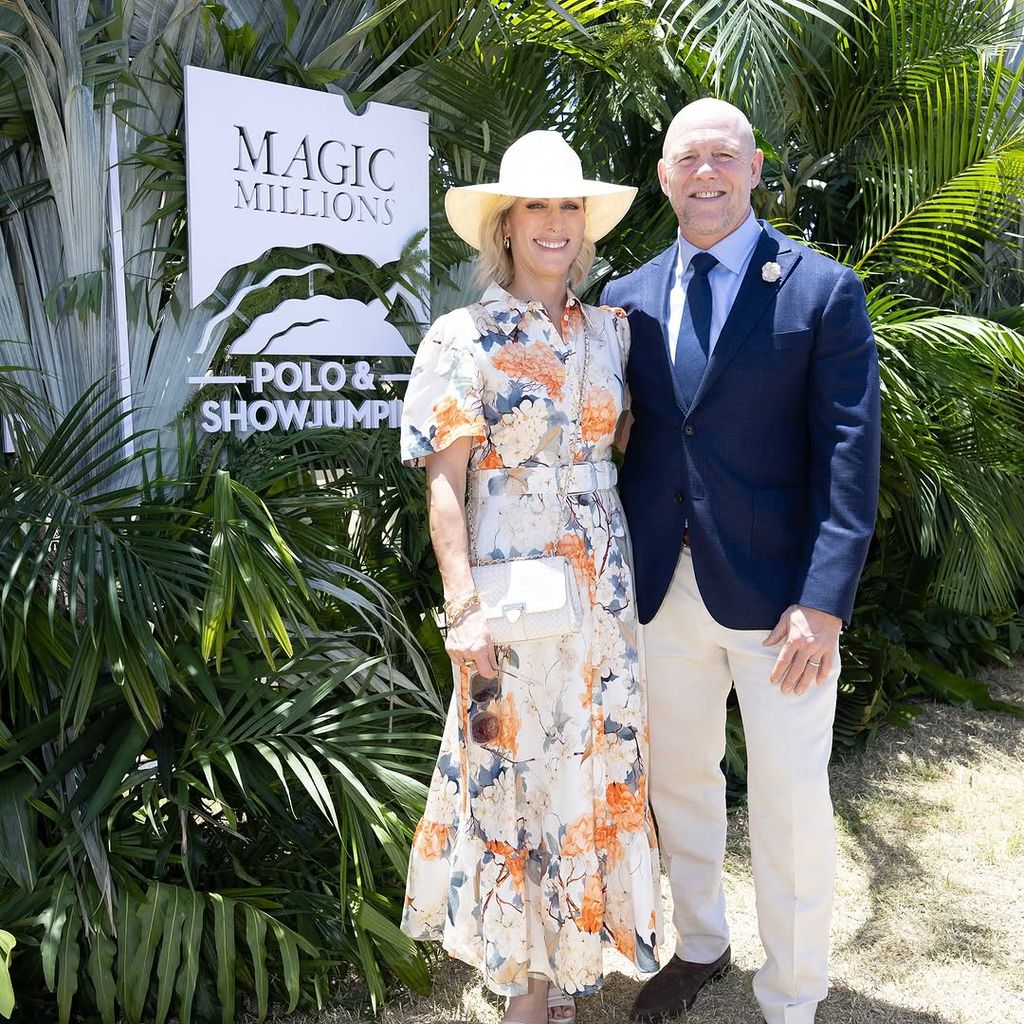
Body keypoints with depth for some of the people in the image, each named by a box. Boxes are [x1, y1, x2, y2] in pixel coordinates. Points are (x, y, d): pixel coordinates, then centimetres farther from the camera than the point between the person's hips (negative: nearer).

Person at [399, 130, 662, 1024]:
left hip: (605, 587, 5)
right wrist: (463, 608, -16)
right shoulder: (464, 337, -5)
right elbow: (444, 482, -9)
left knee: (597, 767, 13)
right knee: (519, 768, 5)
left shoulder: (608, 332, 8)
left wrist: (633, 573, 5)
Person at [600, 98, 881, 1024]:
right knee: (679, 780, 19)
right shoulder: (628, 299, 7)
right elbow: (614, 441, 9)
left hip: (776, 591, -4)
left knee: (791, 806, 5)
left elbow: (850, 453, -9)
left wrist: (824, 600, -16)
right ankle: (699, 947, 43)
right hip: (663, 588, 4)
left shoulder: (823, 289, -4)